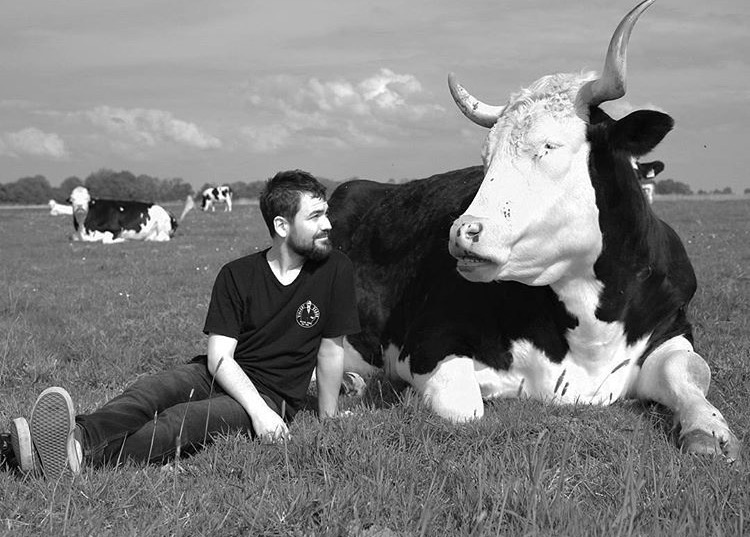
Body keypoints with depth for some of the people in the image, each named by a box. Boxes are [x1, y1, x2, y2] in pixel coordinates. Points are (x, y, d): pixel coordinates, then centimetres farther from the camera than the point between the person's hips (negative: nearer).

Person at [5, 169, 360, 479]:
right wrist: (257, 408, -24)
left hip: (274, 397, -3)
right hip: (221, 376, 3)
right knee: (151, 390, -28)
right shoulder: (236, 276, -1)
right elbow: (220, 357, -8)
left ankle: (79, 458, -53)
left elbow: (331, 350, 3)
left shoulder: (334, 269, -3)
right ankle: (80, 437, -56)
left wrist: (328, 420, 7)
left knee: (183, 419, -31)